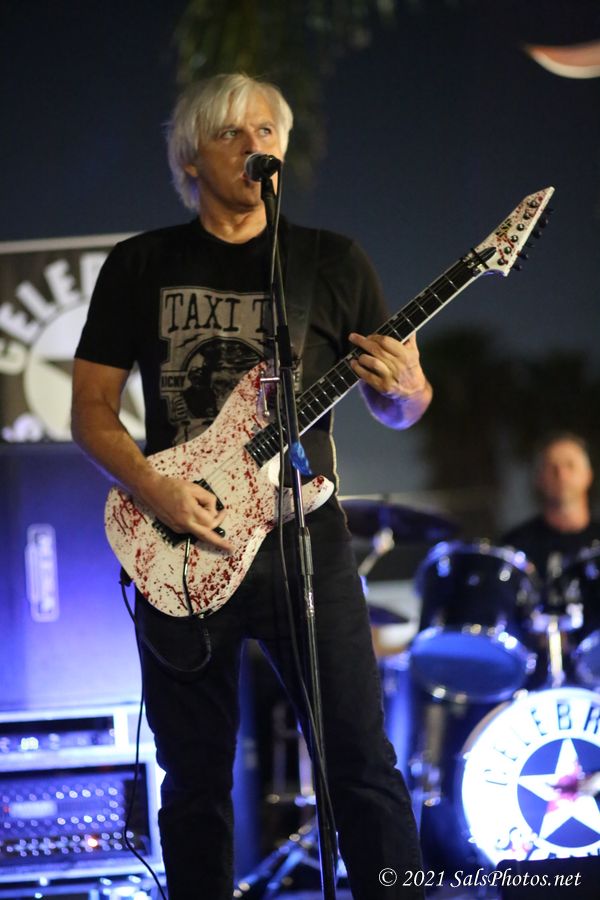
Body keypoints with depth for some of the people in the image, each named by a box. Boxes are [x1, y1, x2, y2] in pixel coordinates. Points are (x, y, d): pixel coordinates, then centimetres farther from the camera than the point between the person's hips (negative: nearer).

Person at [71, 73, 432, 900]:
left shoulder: (334, 263, 6)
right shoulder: (140, 267, 6)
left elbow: (400, 409, 9)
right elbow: (91, 409, 5)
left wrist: (403, 390, -15)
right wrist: (153, 489, -12)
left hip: (305, 540, -1)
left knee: (361, 761, -5)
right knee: (196, 780, 6)